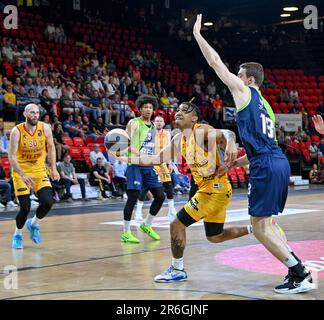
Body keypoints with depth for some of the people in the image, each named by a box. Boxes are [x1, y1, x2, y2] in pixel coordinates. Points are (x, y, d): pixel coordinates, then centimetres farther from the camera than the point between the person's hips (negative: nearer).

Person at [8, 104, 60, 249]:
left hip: (39, 170, 3)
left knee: (48, 202, -12)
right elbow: (11, 156, -20)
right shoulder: (17, 131, -18)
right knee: (25, 208, -7)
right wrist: (23, 175, -30)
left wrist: (54, 169, 2)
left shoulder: (45, 128, -9)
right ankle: (17, 235, 20)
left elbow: (51, 147, 6)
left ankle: (33, 224, 18)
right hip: (21, 172, -3)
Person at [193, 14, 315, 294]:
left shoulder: (244, 91, 2)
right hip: (280, 163, 9)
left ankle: (301, 276, -3)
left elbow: (215, 62, 4)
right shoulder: (264, 105, 25)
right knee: (266, 222, 20)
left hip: (266, 167, -9)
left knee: (260, 228, -3)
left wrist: (197, 34, 15)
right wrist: (231, 164, 32)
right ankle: (297, 270, 16)